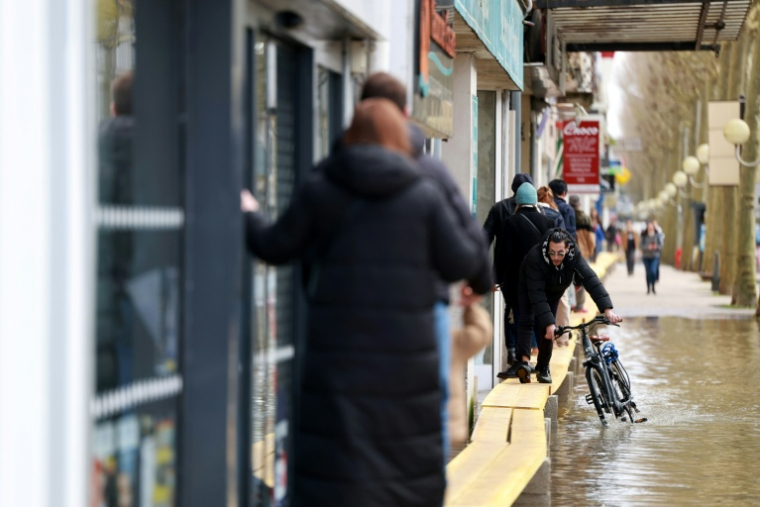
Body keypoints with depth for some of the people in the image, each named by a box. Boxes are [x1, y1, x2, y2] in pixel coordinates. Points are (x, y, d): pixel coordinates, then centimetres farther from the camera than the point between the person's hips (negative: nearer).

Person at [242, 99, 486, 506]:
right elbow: (460, 264, -2)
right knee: (410, 452, 15)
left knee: (335, 462, 1)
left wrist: (249, 214, 28)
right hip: (404, 350, 0)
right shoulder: (425, 195, -2)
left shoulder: (320, 189, -1)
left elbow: (275, 248, 8)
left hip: (340, 347, 0)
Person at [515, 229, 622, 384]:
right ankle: (523, 362, -27)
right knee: (527, 321, -20)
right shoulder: (535, 257, -41)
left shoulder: (574, 256, -34)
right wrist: (549, 323, -50)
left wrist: (607, 309, -53)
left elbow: (590, 280, -41)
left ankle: (543, 368, 9)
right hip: (530, 287, -2)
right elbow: (536, 294, -42)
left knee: (547, 327, -6)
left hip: (553, 290, 2)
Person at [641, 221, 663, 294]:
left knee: (653, 271, -14)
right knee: (648, 273, 3)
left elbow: (660, 245, 3)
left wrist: (656, 247, -18)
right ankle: (648, 288, 15)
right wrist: (647, 247, -21)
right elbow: (641, 245, -5)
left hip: (655, 256, -1)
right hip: (646, 256, 1)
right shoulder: (644, 236, 0)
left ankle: (653, 287, 2)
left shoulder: (657, 235, 1)